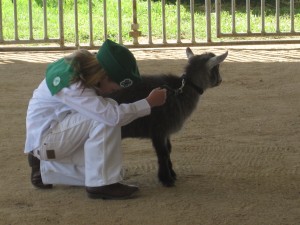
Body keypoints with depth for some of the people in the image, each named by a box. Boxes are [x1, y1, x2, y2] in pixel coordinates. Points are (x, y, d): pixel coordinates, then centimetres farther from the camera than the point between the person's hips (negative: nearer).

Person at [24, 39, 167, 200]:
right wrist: (149, 103, -27)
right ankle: (101, 184, -20)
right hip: (42, 137, -9)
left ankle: (45, 169, 18)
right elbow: (113, 115, -37)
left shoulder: (82, 66, -6)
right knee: (104, 118, -26)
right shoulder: (71, 85, -32)